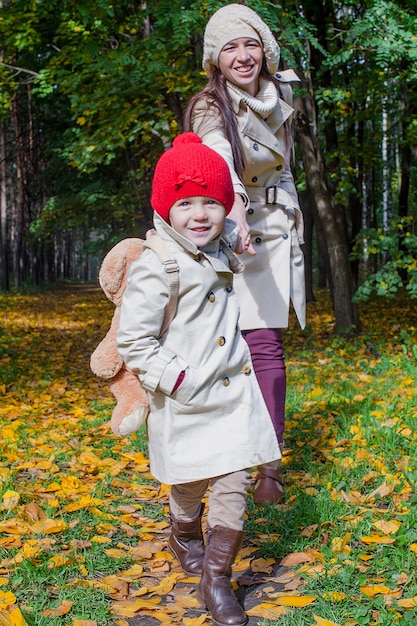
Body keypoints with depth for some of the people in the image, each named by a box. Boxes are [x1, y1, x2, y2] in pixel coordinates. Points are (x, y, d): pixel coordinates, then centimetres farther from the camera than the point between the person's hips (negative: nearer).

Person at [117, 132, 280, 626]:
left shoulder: (221, 254, 6)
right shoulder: (155, 269, -17)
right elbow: (133, 342, -17)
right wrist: (178, 379, -18)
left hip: (233, 392, 5)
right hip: (184, 404, -5)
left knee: (233, 485, 1)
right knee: (189, 487, 14)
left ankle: (215, 579, 15)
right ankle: (184, 537, 47)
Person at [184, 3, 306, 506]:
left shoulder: (278, 94, 9)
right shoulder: (211, 108, -10)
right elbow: (218, 159, -32)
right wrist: (236, 213, -51)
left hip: (278, 232, 4)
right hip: (232, 233, -4)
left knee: (266, 345, 0)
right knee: (259, 345, -11)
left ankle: (269, 459, 4)